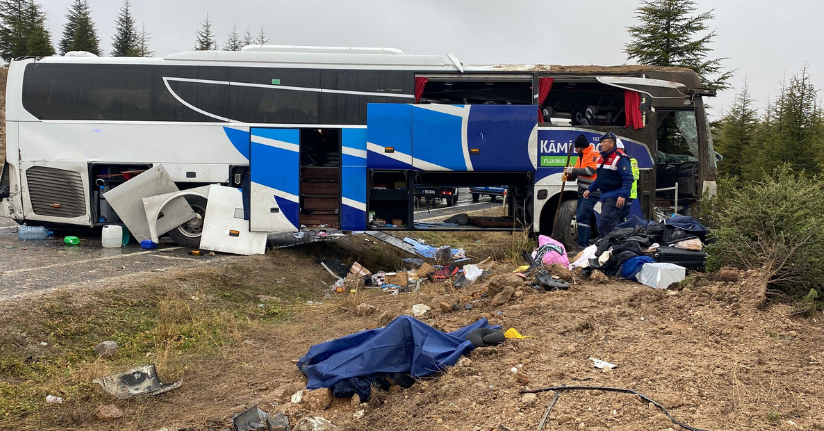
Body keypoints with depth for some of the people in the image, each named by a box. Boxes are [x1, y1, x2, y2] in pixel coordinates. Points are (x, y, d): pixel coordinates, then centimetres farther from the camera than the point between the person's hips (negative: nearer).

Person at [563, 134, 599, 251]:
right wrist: (569, 175, -3)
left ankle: (583, 244, -15)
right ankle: (583, 243, 19)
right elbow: (577, 174, 20)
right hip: (583, 192, 10)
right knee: (580, 218, 12)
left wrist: (573, 170, -14)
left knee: (582, 217, -16)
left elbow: (590, 171, -20)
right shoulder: (581, 156, 21)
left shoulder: (594, 154, -8)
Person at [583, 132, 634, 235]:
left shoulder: (620, 158, -14)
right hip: (604, 196, 10)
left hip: (615, 197, -10)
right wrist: (590, 190, 18)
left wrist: (623, 195, -28)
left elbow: (628, 179, -20)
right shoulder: (601, 158, 15)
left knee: (606, 220, -18)